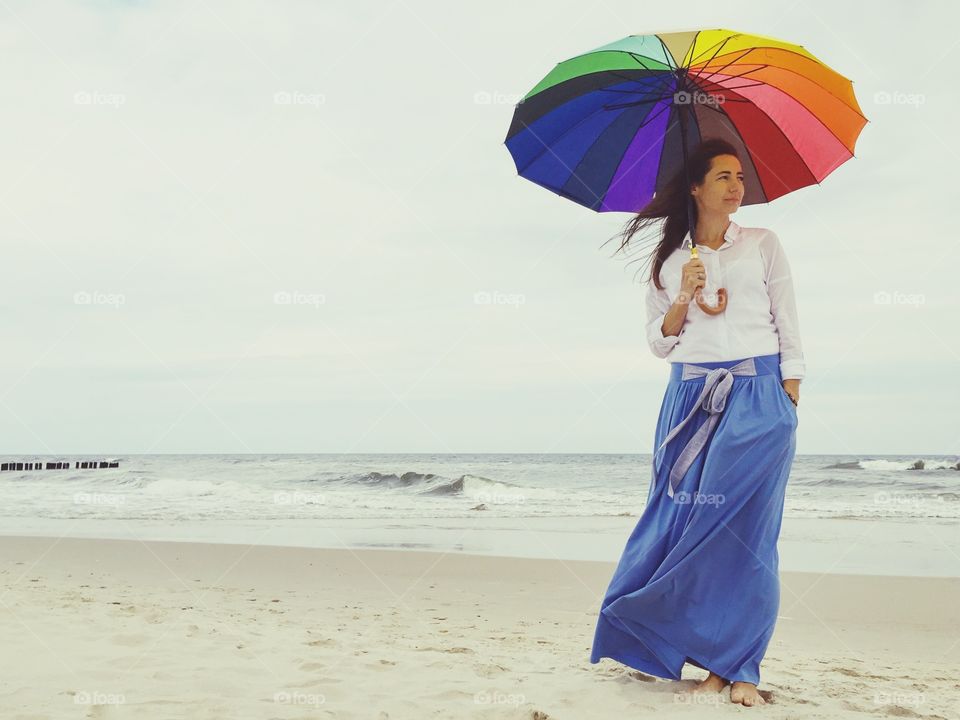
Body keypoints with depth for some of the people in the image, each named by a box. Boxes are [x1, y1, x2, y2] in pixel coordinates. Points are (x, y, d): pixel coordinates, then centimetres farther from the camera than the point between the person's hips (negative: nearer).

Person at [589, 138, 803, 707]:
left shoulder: (763, 245, 10)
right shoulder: (670, 261, 14)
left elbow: (789, 327, 7)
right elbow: (659, 341, 12)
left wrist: (789, 400, -3)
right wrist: (683, 298, -5)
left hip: (758, 398, -2)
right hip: (692, 401, 2)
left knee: (745, 526, -9)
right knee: (690, 520, -5)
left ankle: (741, 667, -1)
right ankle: (715, 660, 5)